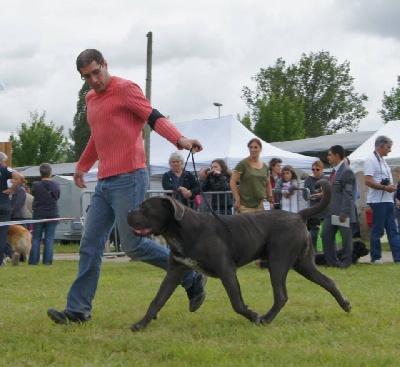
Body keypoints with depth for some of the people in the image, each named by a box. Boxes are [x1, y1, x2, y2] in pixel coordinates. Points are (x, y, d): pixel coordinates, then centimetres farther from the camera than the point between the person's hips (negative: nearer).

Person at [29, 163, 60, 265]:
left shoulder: (36, 185, -11)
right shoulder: (56, 186, -4)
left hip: (38, 214, -1)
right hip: (52, 214, 1)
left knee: (36, 239, 6)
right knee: (49, 239, 3)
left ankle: (33, 261, 1)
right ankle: (47, 260, -3)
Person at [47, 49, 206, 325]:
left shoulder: (125, 89, -5)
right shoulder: (91, 99, 19)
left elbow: (155, 118, -17)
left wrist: (179, 139, -33)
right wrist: (83, 166, 40)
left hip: (128, 178, -8)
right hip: (105, 183, 8)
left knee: (134, 245, -8)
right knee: (90, 246, 4)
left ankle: (192, 279, 6)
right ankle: (78, 309, 7)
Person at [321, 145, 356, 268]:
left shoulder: (346, 172, -13)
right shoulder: (334, 171, 15)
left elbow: (348, 194, -17)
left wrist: (344, 213, -21)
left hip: (342, 212, -9)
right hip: (331, 211, 9)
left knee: (346, 238, 2)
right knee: (326, 236, 7)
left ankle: (345, 262, 10)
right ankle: (332, 261, 14)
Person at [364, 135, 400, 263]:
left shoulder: (382, 160, 19)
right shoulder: (371, 160, -12)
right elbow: (368, 181, -20)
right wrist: (385, 187, -20)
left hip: (388, 200, 10)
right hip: (378, 201, -10)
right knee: (377, 230, -2)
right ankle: (376, 258, 5)